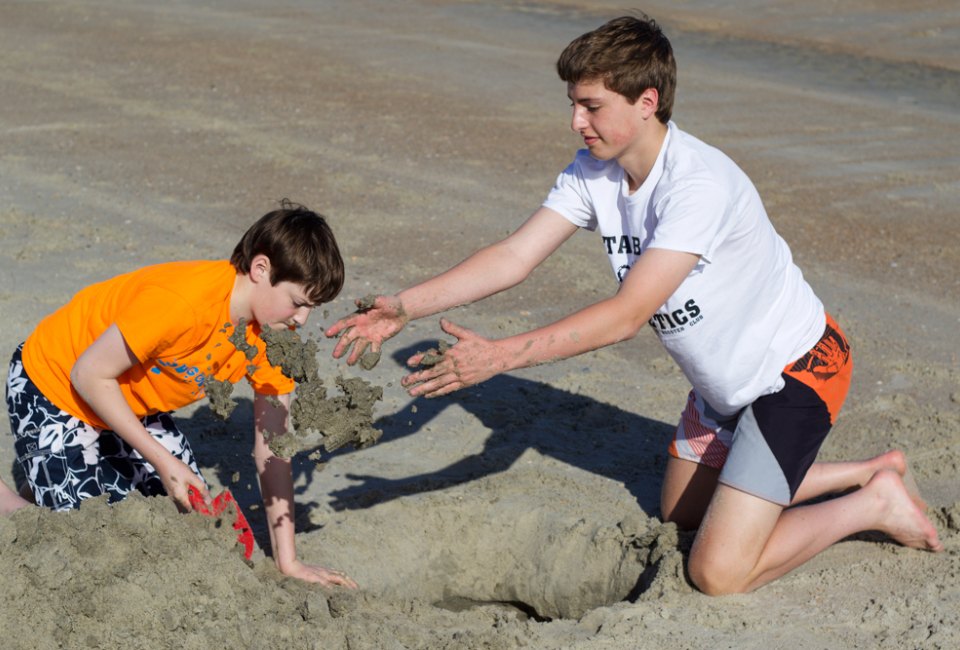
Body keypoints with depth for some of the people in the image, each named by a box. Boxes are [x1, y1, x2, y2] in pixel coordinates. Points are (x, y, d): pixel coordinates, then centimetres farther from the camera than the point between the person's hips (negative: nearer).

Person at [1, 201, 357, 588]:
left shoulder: (273, 330, -13)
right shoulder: (183, 300, -37)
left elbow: (272, 445, -10)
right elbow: (89, 375, -28)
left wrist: (287, 561, -13)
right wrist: (164, 462, -26)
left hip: (131, 404, 7)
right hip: (52, 385, -7)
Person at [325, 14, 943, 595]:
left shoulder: (700, 184, -32)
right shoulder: (592, 172, -7)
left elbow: (627, 314, -37)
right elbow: (515, 256, -11)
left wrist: (498, 356, -43)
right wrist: (404, 307, -23)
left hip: (797, 368, -9)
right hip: (727, 378, 9)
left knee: (718, 572, -15)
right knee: (682, 510, 26)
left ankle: (875, 503, 7)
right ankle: (872, 469, 32)